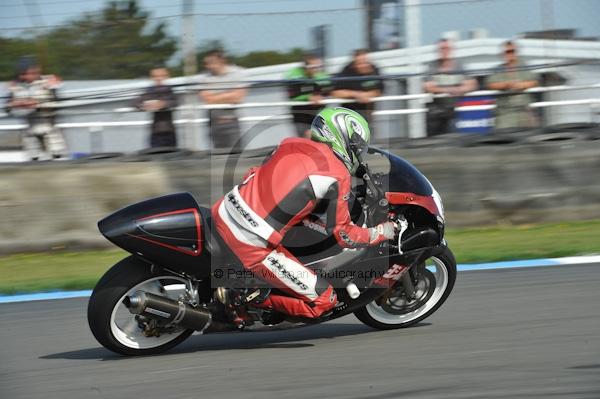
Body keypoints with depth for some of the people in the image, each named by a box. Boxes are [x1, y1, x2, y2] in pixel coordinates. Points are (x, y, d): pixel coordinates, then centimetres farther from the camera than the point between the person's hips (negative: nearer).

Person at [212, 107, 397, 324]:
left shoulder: (291, 143, 14)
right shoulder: (338, 175, -4)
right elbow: (344, 235, 1)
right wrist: (383, 232, 17)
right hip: (253, 248, -6)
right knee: (325, 300, 3)